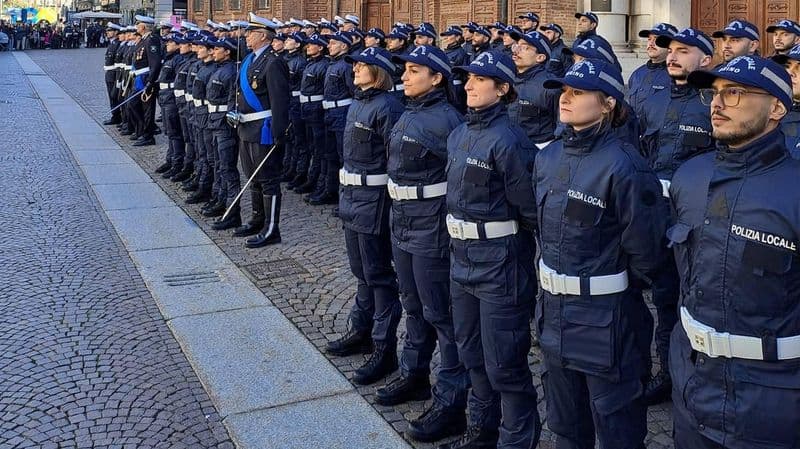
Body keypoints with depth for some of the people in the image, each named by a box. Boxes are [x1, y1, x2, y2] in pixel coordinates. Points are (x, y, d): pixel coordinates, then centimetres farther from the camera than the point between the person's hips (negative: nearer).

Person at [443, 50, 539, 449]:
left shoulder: (507, 140, -18)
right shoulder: (459, 134, 8)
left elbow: (529, 209, -14)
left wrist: (501, 228, -1)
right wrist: (459, 239, 11)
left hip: (499, 261, -9)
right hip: (462, 256, 9)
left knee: (503, 362, 1)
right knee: (471, 351, 20)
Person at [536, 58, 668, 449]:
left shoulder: (622, 165, -20)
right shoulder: (548, 157, 3)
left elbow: (645, 248, -15)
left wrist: (612, 284, -1)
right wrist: (556, 274, 12)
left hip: (606, 317, -7)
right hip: (554, 310, 7)